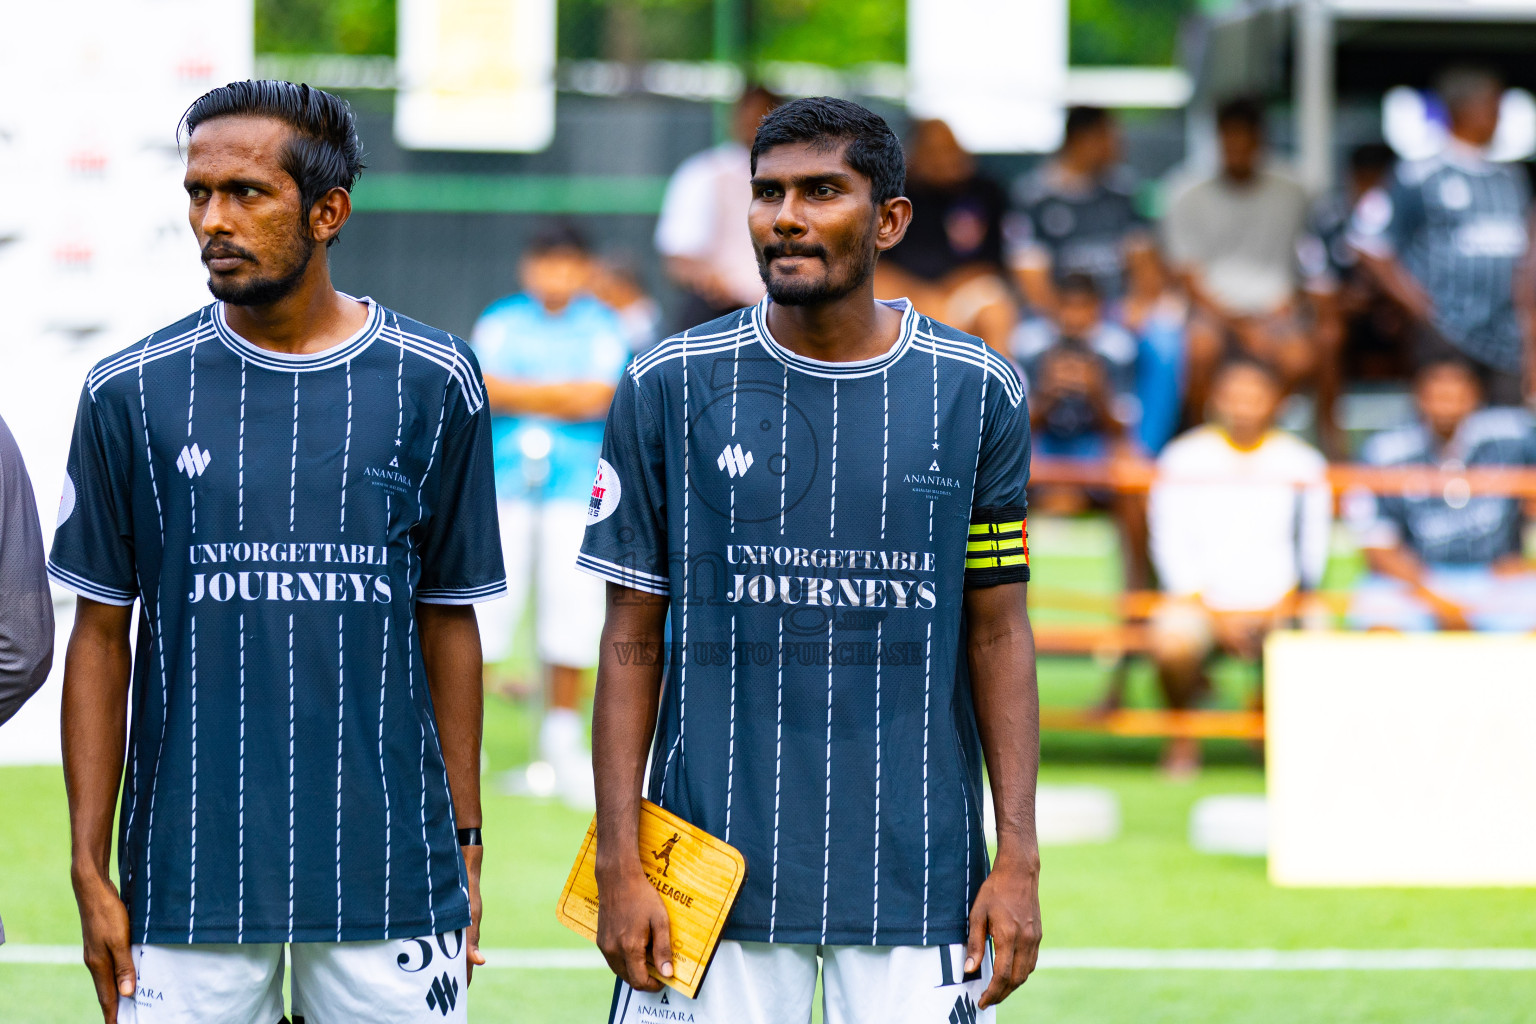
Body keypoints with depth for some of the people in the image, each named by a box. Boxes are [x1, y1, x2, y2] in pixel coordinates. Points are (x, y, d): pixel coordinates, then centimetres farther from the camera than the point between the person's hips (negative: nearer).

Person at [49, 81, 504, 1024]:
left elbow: (448, 622, 9)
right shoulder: (132, 394, 3)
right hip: (188, 878, 0)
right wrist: (90, 871, 0)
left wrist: (467, 843, 6)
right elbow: (101, 636, 5)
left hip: (390, 877, 0)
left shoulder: (433, 387, 4)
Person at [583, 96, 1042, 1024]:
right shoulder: (671, 389, 2)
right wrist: (619, 862, -4)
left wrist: (1019, 857, 0)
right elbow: (632, 641, 4)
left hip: (918, 874, 1)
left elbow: (998, 632, 7)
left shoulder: (975, 392, 5)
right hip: (716, 868, 0)